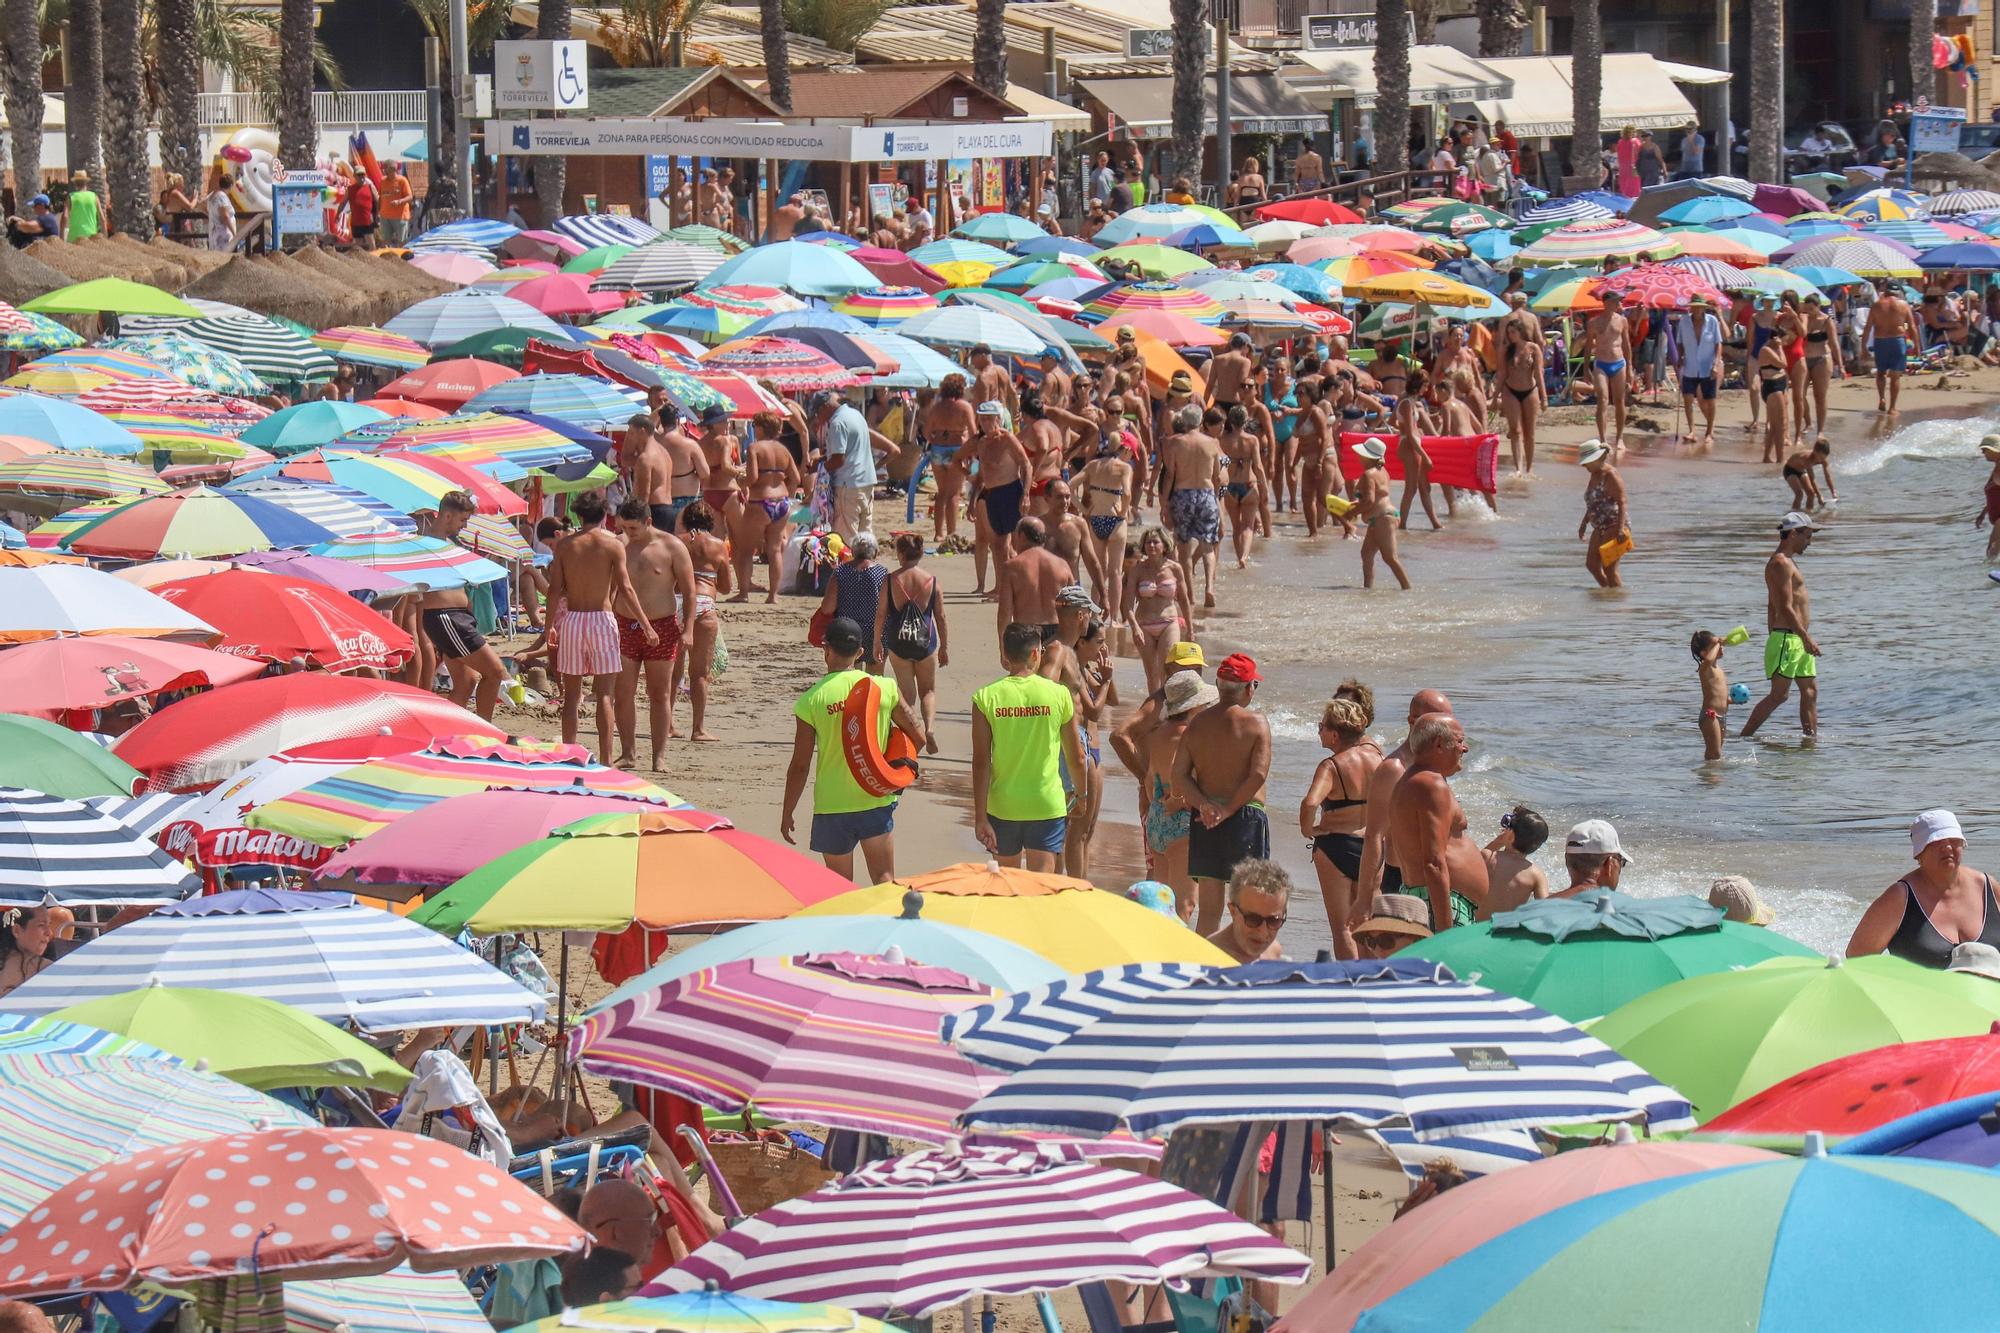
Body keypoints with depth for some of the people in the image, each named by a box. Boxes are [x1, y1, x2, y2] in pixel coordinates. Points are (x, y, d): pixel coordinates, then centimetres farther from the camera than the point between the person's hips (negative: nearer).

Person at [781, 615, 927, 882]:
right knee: (884, 881, 5)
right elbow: (918, 737, 1)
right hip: (877, 801, 1)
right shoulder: (885, 688, -4)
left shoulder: (811, 700, -9)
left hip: (832, 807, -1)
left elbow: (799, 766, -6)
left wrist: (786, 814, 5)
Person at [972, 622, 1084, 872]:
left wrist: (980, 817, -5)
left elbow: (981, 764, -8)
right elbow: (1076, 759, 4)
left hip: (1003, 806, 1)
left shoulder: (986, 698, -5)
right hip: (1047, 805, -1)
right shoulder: (1059, 695, -4)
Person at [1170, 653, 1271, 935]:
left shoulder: (1198, 723, 7)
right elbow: (1258, 775, -16)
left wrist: (1204, 805, -9)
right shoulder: (1256, 724, -6)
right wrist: (1228, 810, -11)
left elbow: (1179, 777, -1)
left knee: (1207, 909, 7)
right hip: (1246, 816, -4)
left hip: (1205, 820, 4)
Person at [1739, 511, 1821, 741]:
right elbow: (1786, 608, -20)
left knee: (1810, 692, 8)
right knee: (1779, 694, -10)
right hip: (1787, 638, -10)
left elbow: (1772, 607, 22)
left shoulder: (1787, 562, 19)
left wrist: (1773, 640, 22)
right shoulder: (1781, 563, -13)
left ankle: (1812, 737, 9)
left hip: (1798, 639, 10)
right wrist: (1806, 638, -21)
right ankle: (1743, 737, -7)